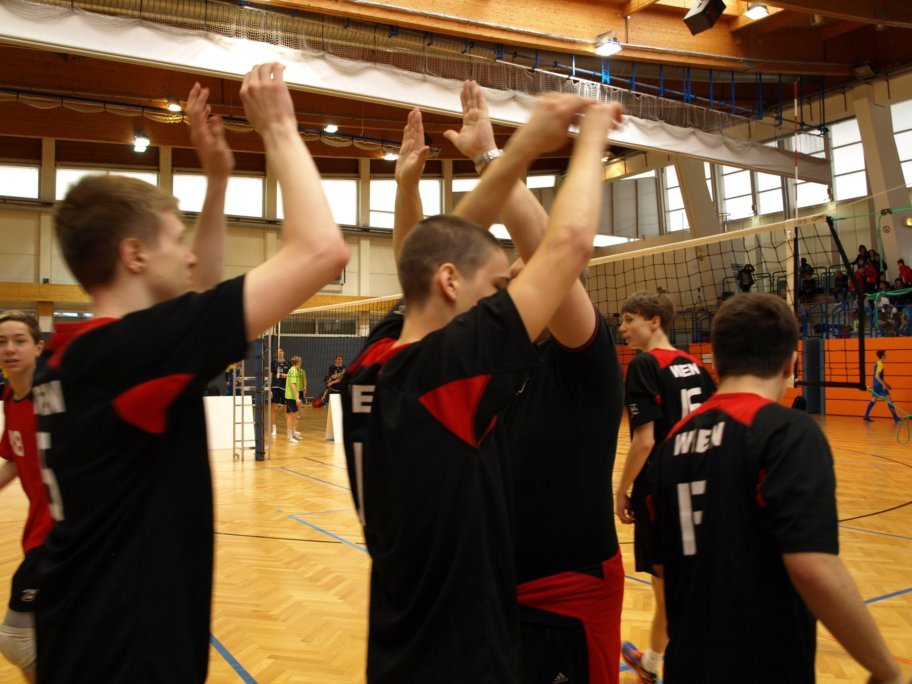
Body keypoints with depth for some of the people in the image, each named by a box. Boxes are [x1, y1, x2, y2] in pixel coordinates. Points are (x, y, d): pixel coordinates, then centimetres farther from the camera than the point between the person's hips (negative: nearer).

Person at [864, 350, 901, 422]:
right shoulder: (880, 364, -16)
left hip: (875, 384, 9)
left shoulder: (877, 363, 13)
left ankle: (866, 416, 9)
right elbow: (877, 376, -23)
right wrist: (883, 385, -26)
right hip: (879, 385, -9)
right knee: (889, 401, -4)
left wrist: (886, 383, 25)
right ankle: (896, 418, -2)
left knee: (873, 400, 11)